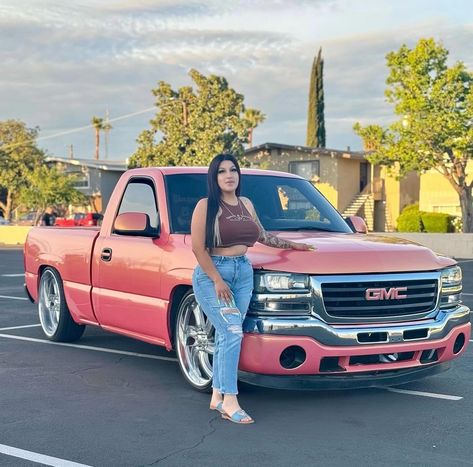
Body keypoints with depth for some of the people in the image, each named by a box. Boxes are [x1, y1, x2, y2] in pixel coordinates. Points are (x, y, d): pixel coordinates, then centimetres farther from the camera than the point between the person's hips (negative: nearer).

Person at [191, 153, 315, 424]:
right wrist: (217, 280, -14)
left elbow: (263, 236, 28)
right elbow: (198, 247, -10)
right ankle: (230, 401, -12)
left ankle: (217, 397, 11)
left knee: (226, 336, 3)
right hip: (212, 274, -5)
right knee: (232, 332, -15)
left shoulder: (246, 204, 14)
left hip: (243, 273, 5)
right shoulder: (206, 206, -5)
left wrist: (292, 245, 28)